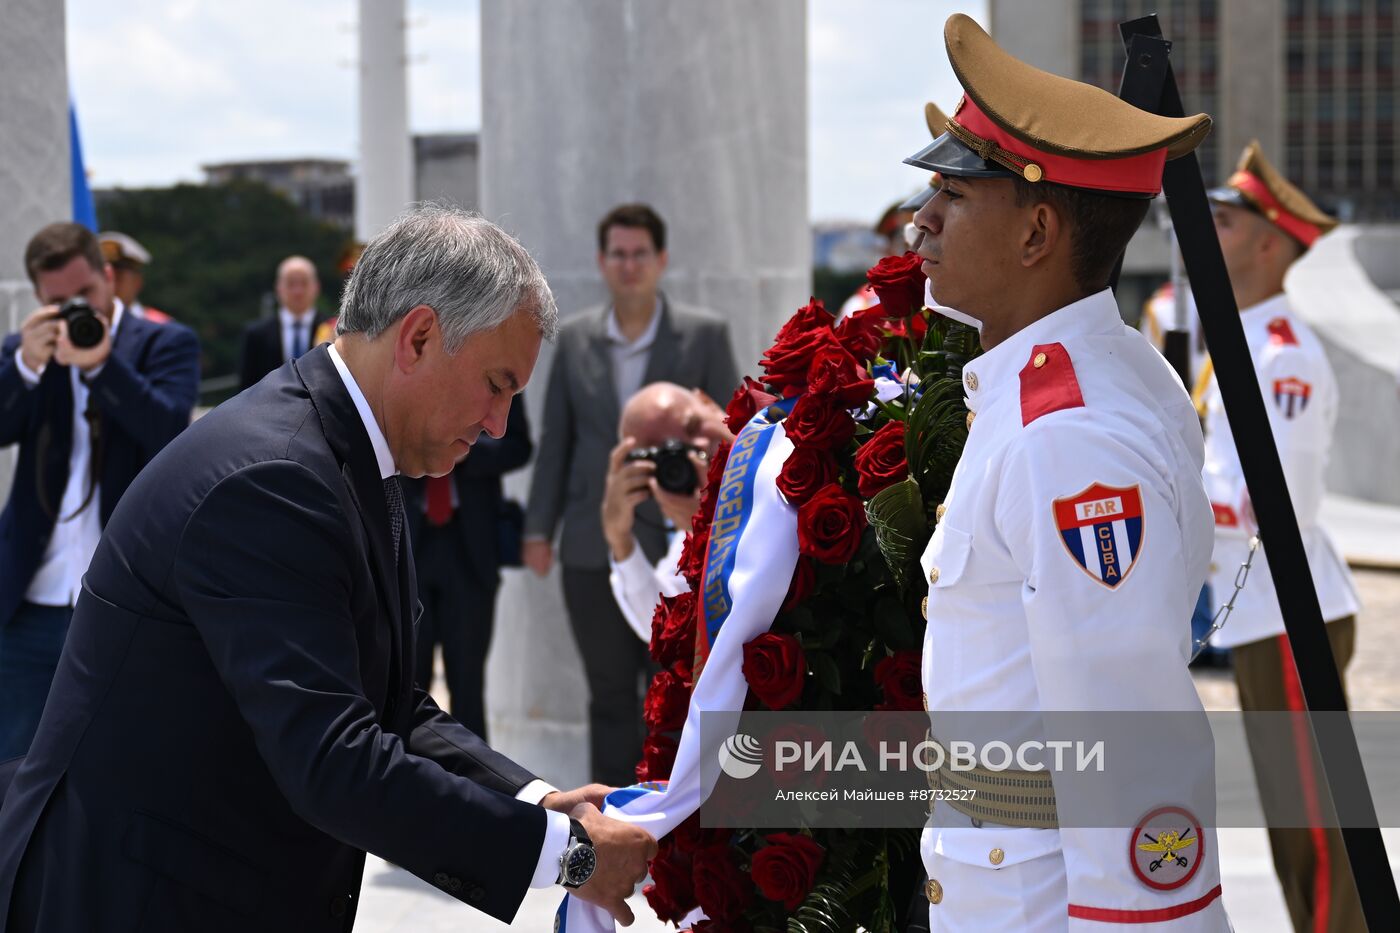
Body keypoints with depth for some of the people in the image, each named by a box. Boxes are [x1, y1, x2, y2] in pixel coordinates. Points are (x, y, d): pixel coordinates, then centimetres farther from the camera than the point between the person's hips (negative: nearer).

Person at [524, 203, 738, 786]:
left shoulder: (704, 335, -1)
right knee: (609, 695, 9)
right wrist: (539, 529, 4)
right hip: (592, 547, 3)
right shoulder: (576, 338, 8)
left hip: (674, 544, -3)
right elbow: (555, 440, 10)